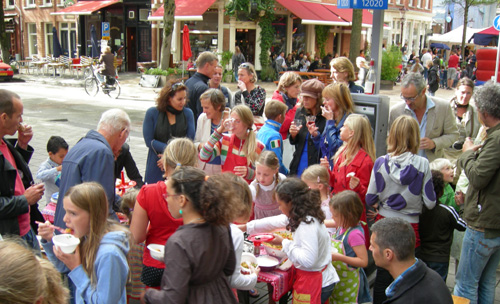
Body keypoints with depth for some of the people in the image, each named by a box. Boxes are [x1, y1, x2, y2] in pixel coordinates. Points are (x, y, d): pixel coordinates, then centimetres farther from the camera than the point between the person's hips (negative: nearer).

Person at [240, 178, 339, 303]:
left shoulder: (307, 225, -27)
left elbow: (308, 260, -31)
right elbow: (274, 222, 13)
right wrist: (245, 227, 18)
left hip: (314, 283, -9)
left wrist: (284, 243, -19)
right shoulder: (302, 216, 2)